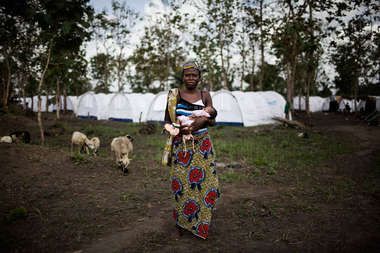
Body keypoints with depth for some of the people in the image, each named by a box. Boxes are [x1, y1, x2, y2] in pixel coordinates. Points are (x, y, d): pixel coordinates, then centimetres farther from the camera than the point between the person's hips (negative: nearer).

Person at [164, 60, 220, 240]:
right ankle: (180, 221, 19)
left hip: (203, 144, 2)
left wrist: (204, 119, -16)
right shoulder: (175, 95, 1)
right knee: (181, 183, 0)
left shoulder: (205, 95, 7)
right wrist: (178, 128, -16)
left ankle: (201, 223, 23)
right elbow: (167, 121, 3)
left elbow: (213, 121, 6)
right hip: (181, 144, -2)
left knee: (205, 181, 3)